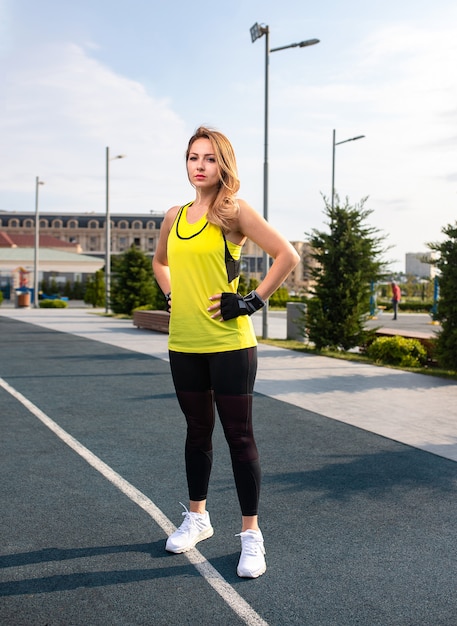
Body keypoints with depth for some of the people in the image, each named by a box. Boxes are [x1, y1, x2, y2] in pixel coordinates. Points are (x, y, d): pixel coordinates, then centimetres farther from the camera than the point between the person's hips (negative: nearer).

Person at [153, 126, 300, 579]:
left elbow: (287, 255, -11)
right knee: (197, 431, 17)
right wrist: (171, 297, 13)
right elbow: (160, 261, 29)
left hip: (229, 343, -5)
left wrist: (254, 301, -12)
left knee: (239, 436, 1)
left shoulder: (234, 212, -6)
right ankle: (197, 518, 33)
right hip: (184, 345, 6)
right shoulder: (174, 217, 10)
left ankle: (251, 534, 12)